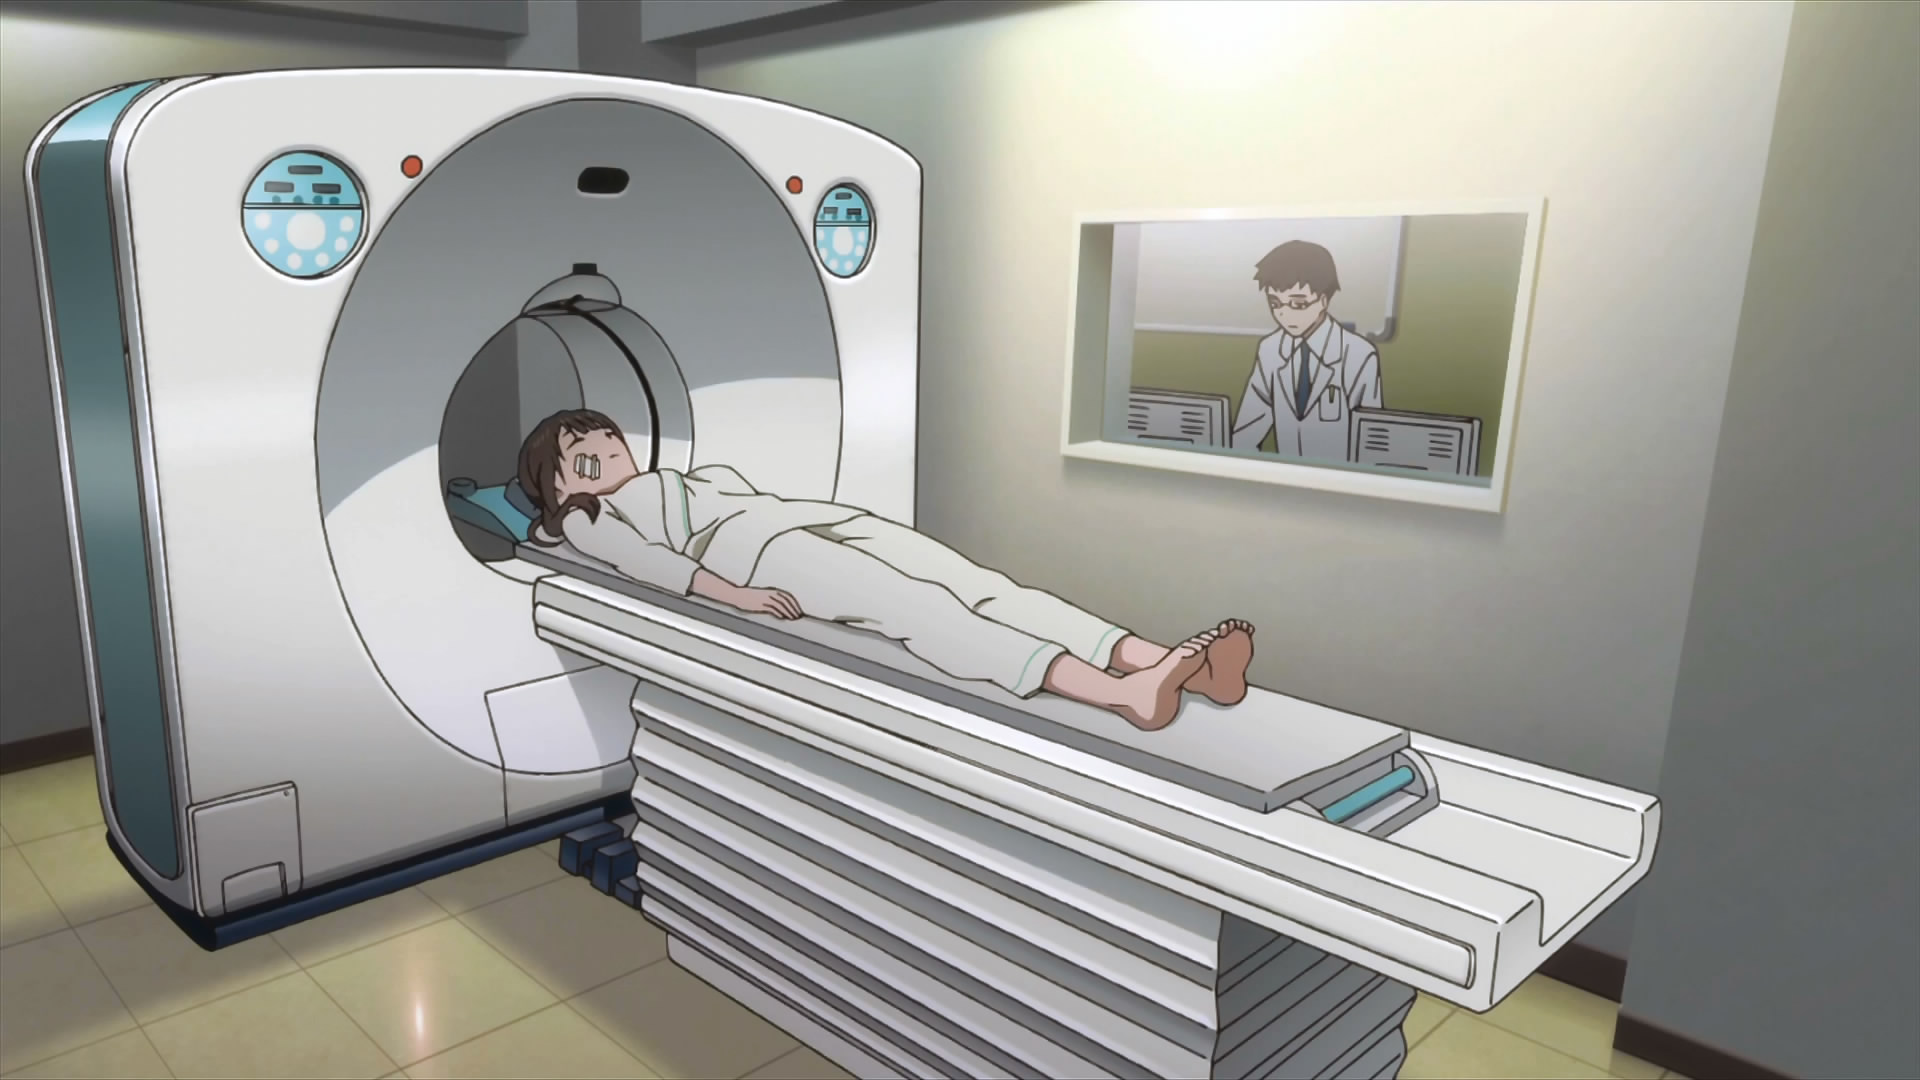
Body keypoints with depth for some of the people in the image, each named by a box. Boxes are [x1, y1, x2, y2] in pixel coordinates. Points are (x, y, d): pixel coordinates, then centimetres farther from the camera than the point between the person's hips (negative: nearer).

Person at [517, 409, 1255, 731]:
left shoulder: (703, 476, 39)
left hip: (827, 518, 6)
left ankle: (1161, 662, -37)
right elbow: (642, 559, -1)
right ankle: (1121, 693, -50)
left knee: (980, 586, -19)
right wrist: (731, 595, -18)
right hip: (761, 551, -6)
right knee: (919, 609, -31)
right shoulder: (591, 522, 18)